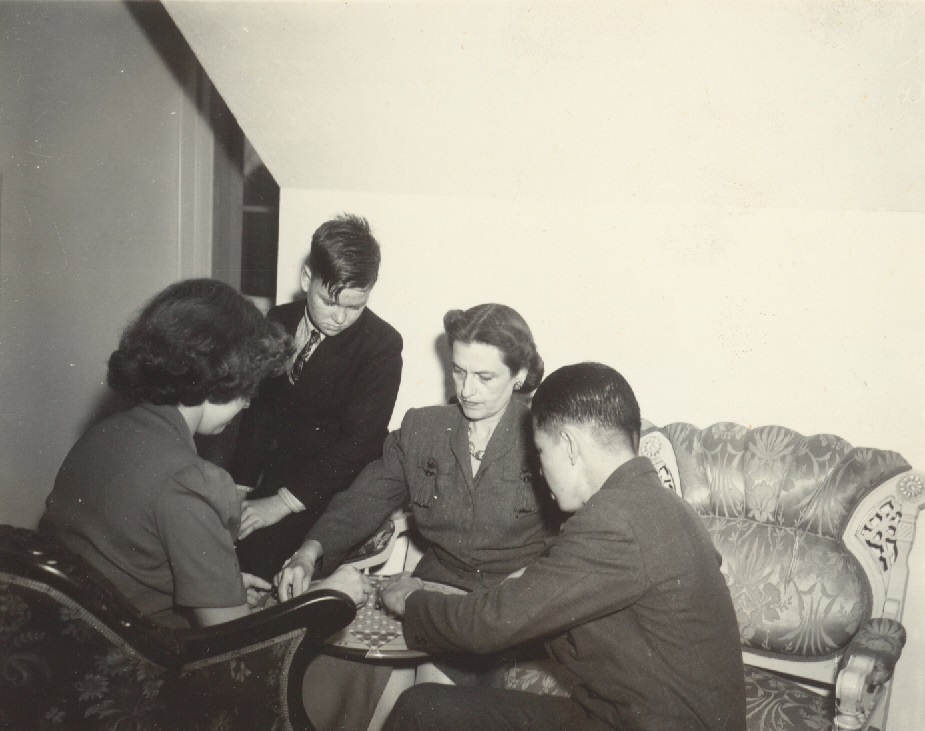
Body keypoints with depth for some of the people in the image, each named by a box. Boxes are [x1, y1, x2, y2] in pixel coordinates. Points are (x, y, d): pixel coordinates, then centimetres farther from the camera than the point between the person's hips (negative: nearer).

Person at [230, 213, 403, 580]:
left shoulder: (382, 345, -11)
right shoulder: (279, 322, 6)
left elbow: (358, 440, -17)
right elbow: (260, 408, 8)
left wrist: (281, 502, -22)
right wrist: (241, 488, -2)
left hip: (336, 491, -5)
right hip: (276, 475, 5)